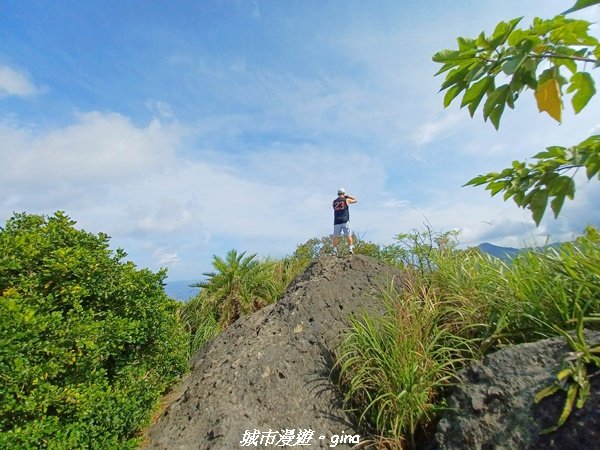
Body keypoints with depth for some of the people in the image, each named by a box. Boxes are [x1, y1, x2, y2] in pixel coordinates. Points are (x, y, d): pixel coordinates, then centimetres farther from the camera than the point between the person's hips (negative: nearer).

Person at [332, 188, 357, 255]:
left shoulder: (334, 202, 11)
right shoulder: (346, 200, 5)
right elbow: (355, 200, 21)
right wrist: (348, 196, 31)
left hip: (337, 222, 2)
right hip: (345, 221, -2)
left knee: (336, 236, 4)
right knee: (348, 235, 4)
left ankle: (335, 250, -1)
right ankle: (351, 248, 0)